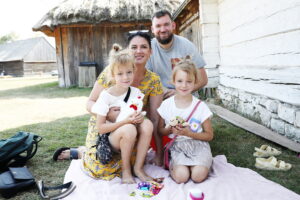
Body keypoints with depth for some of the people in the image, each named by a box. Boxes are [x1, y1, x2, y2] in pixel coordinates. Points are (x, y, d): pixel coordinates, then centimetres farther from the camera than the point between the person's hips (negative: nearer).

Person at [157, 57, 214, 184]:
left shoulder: (200, 106, -4)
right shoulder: (166, 104, -1)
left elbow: (209, 135, 0)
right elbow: (160, 130, 8)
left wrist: (189, 133, -15)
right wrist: (170, 130, -15)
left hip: (198, 145, 1)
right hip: (176, 146, 0)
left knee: (198, 176, -23)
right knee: (181, 177, -24)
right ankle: (172, 164, 7)